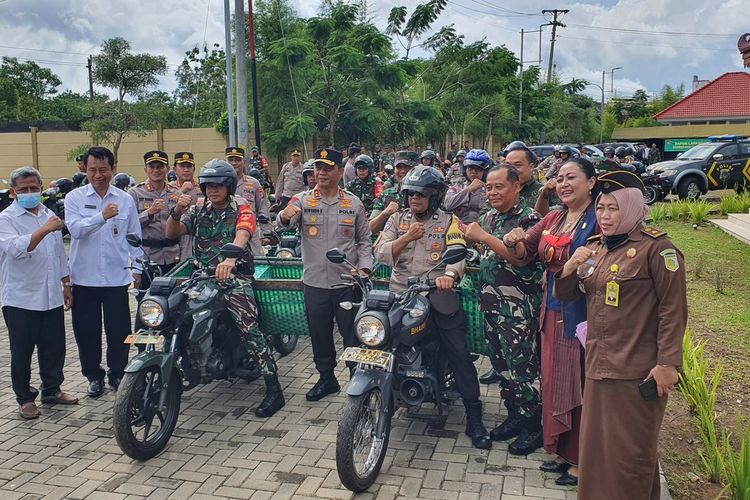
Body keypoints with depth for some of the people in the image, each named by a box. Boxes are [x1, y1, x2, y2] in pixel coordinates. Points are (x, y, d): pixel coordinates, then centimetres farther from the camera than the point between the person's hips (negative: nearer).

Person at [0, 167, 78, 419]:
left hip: (52, 297, 5)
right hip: (21, 299, -5)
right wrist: (44, 230, -32)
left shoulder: (49, 215, 13)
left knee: (54, 347, 12)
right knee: (22, 352, 6)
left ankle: (52, 390, 27)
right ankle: (25, 398, 18)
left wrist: (66, 284, 18)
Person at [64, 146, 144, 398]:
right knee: (86, 330, 8)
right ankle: (93, 375, 26)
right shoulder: (74, 198, 1)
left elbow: (134, 237, 9)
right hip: (84, 277, 0)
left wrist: (138, 268, 6)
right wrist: (102, 216, -30)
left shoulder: (125, 199, 5)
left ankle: (117, 374, 25)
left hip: (116, 276, 1)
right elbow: (75, 228, -16)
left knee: (119, 330, 6)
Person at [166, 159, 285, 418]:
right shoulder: (197, 211, 16)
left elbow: (242, 235, -20)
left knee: (249, 328, -18)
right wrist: (177, 211, -17)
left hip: (234, 275, -5)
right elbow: (172, 233, 5)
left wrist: (230, 259, -41)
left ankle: (274, 390, -17)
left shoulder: (241, 209, 1)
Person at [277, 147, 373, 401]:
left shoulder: (354, 203, 3)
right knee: (320, 335, 13)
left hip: (347, 282, -1)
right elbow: (283, 224, -20)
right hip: (314, 282, 1)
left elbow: (364, 240, 8)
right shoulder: (302, 200, 0)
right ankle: (326, 378, 30)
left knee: (352, 335, 7)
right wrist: (286, 215, -43)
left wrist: (364, 268, -6)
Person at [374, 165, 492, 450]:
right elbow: (381, 253, 2)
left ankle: (474, 418, 7)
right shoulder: (397, 220, 13)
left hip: (438, 296, -2)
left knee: (459, 355, -3)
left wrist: (449, 274, -34)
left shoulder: (449, 221, 4)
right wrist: (407, 237, -12)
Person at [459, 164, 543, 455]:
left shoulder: (528, 218, -10)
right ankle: (514, 415, 29)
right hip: (490, 302, 8)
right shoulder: (488, 218, 14)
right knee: (500, 363, 15)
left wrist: (484, 237, -23)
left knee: (522, 365, -3)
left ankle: (533, 426, 11)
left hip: (518, 307, -8)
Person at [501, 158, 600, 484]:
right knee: (554, 381, 15)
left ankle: (582, 460, 19)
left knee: (580, 385, 3)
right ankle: (563, 451, 31)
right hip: (552, 313, 7)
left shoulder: (599, 220, -10)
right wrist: (513, 241, -7)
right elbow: (522, 256, 13)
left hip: (583, 315, -7)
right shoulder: (552, 219, 11)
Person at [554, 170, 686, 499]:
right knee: (596, 445, 15)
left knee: (630, 452, 5)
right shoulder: (594, 248, 12)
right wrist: (569, 267, -8)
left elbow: (673, 309, -11)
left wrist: (668, 363, -16)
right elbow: (564, 295, 12)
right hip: (598, 366, 7)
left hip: (638, 371, -6)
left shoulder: (655, 248, -9)